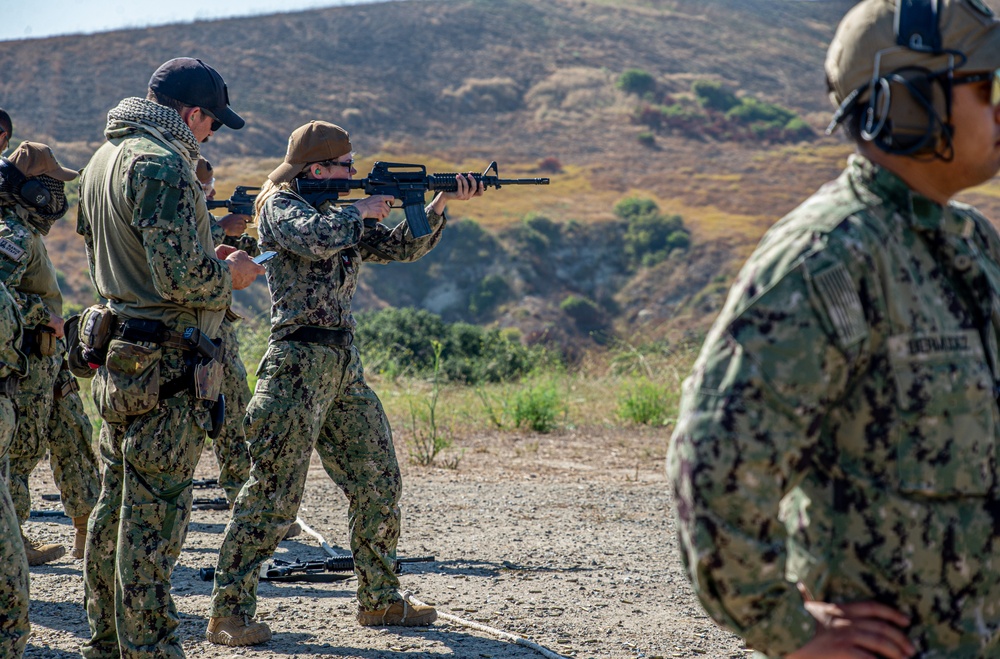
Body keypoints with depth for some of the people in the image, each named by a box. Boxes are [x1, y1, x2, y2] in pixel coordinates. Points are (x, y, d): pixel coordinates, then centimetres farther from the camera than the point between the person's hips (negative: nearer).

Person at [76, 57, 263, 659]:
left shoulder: (106, 158, 15)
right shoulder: (161, 164, -16)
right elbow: (181, 278, -23)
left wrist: (208, 262, 15)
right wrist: (230, 273, -5)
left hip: (117, 359, 10)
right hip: (165, 368, -10)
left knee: (116, 508, 16)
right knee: (153, 517, -4)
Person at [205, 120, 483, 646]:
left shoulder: (339, 213, 17)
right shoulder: (280, 205, -5)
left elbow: (402, 247, 18)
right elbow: (316, 239, -26)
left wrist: (440, 203, 4)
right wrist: (361, 211, -9)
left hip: (343, 366, 8)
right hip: (298, 365, -8)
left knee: (379, 484, 12)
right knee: (273, 493, -10)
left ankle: (380, 600, 23)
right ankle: (228, 614, -5)